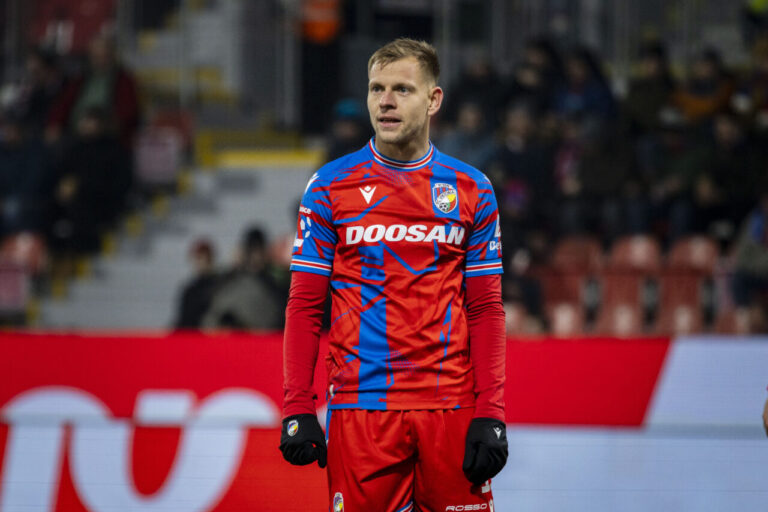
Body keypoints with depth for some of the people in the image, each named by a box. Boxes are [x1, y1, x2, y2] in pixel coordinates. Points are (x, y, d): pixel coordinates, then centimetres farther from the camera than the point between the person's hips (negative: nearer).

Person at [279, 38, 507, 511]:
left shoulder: (471, 190, 7)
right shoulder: (330, 186, 5)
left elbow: (486, 310, 7)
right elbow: (304, 306, 5)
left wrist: (491, 416, -2)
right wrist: (298, 410, -3)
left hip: (451, 408, 1)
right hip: (361, 408, -1)